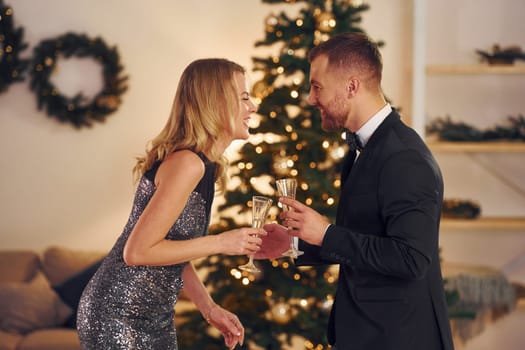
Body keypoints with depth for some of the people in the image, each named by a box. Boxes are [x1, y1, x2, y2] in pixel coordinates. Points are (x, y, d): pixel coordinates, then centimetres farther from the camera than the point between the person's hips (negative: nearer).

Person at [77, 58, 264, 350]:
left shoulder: (204, 165, 8)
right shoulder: (186, 164, -21)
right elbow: (137, 252, -23)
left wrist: (210, 309, 5)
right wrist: (220, 243, -17)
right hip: (118, 319, -9)